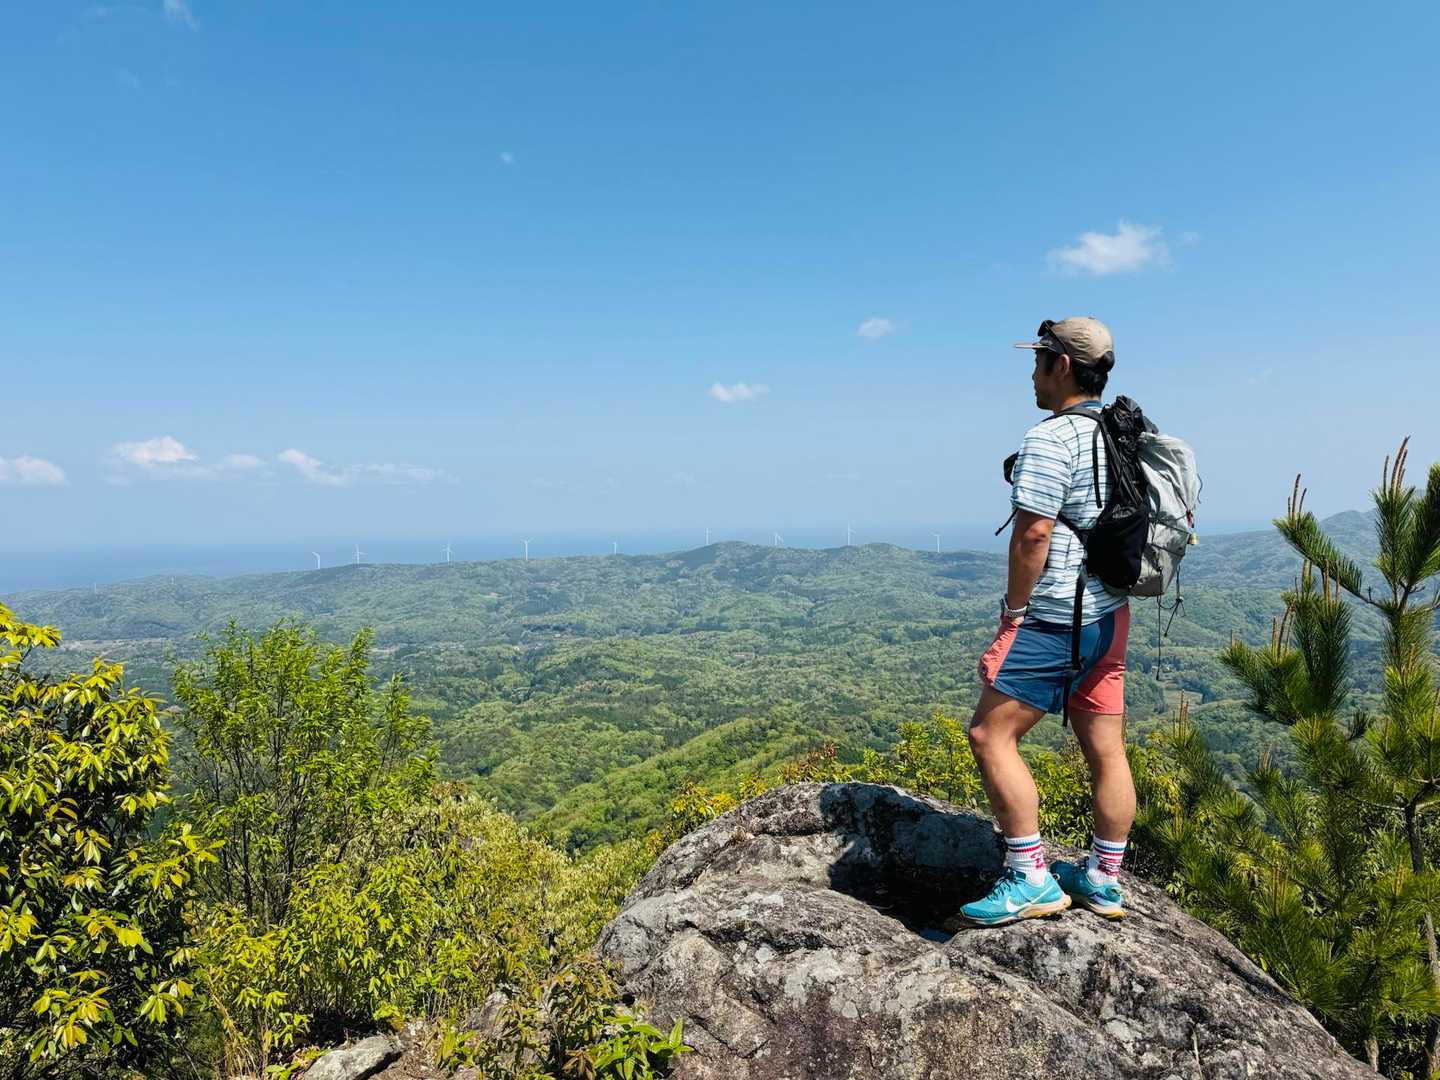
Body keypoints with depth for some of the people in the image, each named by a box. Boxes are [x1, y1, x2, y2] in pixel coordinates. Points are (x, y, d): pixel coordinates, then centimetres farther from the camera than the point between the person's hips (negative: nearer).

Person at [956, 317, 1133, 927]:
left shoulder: (1050, 439, -15)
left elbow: (1033, 534, -21)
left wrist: (1013, 608, -12)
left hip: (1053, 619, -9)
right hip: (1109, 614, 10)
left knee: (991, 736, -3)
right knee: (1106, 749, 12)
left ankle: (1030, 880, 0)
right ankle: (1102, 881, 23)